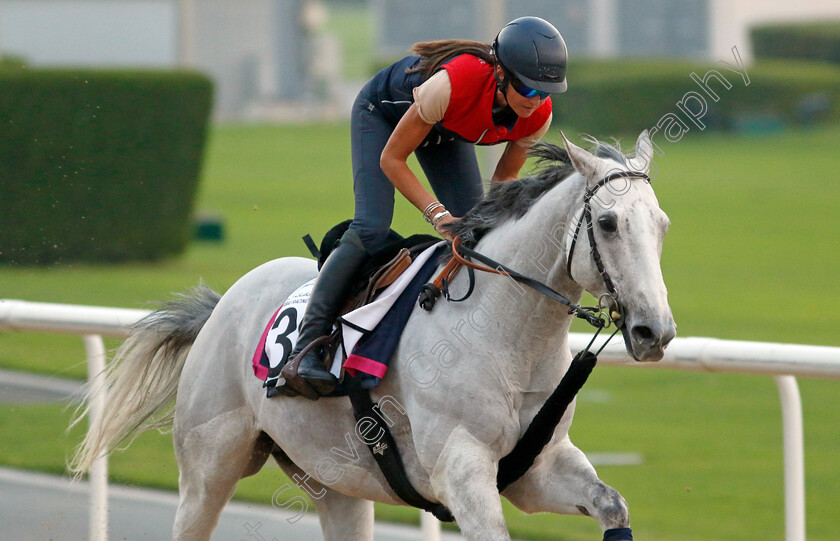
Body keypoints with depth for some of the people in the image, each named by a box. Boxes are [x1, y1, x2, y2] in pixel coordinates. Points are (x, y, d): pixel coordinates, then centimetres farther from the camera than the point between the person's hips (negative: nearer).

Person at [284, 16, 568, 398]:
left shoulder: (538, 116, -27)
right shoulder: (452, 84, -45)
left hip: (444, 131, 6)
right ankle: (309, 343, -17)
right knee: (371, 230, -20)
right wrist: (437, 213, -39)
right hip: (382, 112, -6)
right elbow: (391, 158, -32)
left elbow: (505, 179, -7)